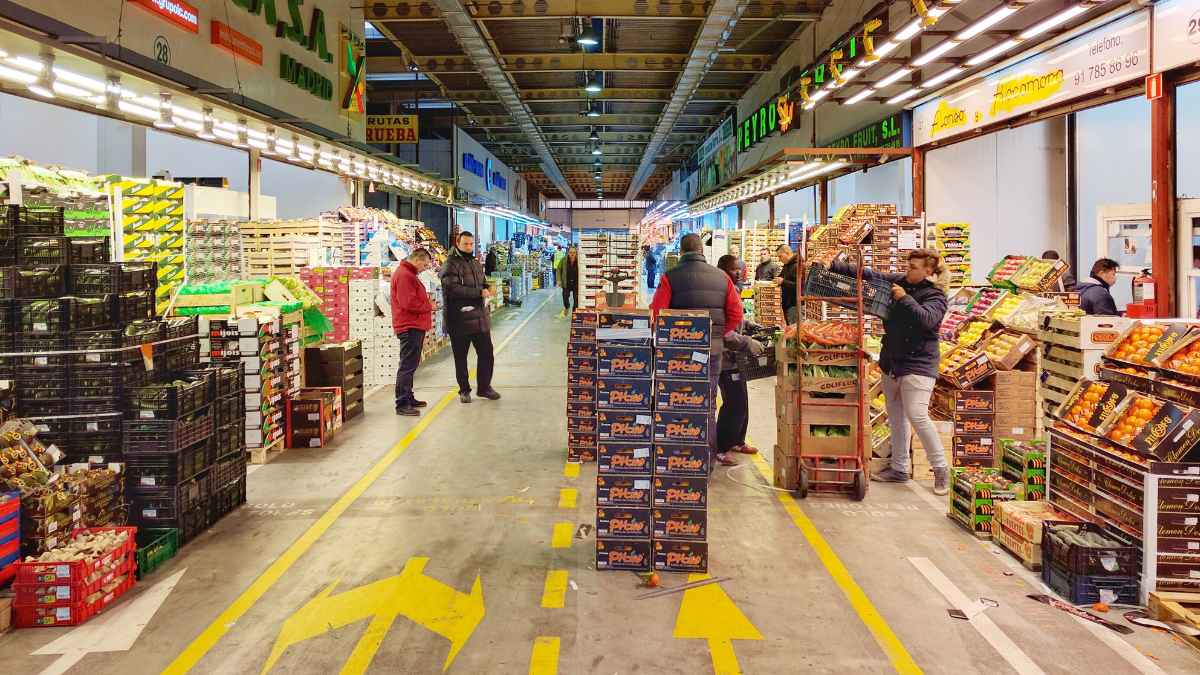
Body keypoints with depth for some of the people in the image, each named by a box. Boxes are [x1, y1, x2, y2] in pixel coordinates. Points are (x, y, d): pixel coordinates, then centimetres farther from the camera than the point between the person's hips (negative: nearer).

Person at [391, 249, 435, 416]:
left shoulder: (409, 274, 19)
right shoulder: (404, 275, -15)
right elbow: (409, 303, -23)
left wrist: (427, 305, 9)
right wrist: (428, 306, -11)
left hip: (414, 327, 11)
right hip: (410, 327, -11)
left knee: (410, 365, 17)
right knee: (407, 366, -10)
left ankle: (408, 398, 25)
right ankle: (402, 404, -9)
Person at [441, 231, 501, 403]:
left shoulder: (476, 264, 16)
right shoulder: (451, 265, -8)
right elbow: (453, 288, -21)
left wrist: (486, 290, 2)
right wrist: (479, 293, -21)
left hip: (480, 318, 6)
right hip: (460, 319, -6)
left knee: (486, 354, 8)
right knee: (460, 357, 7)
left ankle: (484, 387, 24)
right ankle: (464, 390, 21)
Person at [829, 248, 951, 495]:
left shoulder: (935, 296, -9)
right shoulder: (899, 282, 8)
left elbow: (926, 319, -26)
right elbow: (871, 276, 9)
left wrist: (905, 299, -23)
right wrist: (840, 267, 1)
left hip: (917, 364, -7)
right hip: (891, 361, 7)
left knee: (917, 415, -15)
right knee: (896, 416, 13)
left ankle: (941, 469, -2)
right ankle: (899, 468, 23)